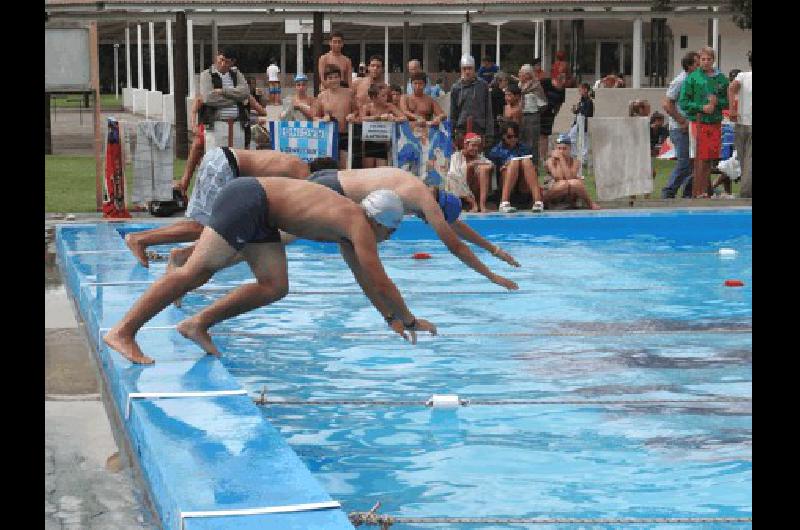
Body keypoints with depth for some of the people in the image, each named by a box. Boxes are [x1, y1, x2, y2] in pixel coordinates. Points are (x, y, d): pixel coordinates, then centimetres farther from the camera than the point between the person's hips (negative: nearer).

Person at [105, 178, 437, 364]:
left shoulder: (347, 228, 16)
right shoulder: (359, 225, -10)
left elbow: (367, 280, 27)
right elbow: (381, 283, -11)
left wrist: (391, 318, 28)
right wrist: (410, 321, 0)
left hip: (260, 215, 10)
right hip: (246, 199, -10)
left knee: (274, 287, 3)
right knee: (196, 271, -15)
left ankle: (198, 324, -2)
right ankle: (122, 332, -20)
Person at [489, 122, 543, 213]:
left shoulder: (524, 148, 19)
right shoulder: (496, 151, 13)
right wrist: (503, 168, -10)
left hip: (524, 188, 2)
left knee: (526, 161, -23)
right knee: (514, 161, -26)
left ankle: (538, 201, -40)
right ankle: (504, 202, -43)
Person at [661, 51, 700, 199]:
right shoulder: (680, 81, -12)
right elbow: (666, 104, -17)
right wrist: (682, 122, -16)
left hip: (692, 128, 8)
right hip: (680, 129, -8)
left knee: (693, 162, 8)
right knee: (684, 162, -9)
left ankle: (688, 194, 15)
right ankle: (668, 193, -2)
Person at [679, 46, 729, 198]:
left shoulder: (721, 78, 9)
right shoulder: (692, 78, -1)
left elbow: (728, 101, 13)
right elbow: (683, 102, -4)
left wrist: (717, 102, -7)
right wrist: (701, 107, -14)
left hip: (715, 123, 4)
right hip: (699, 122, -4)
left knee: (709, 160, 8)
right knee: (700, 159, -5)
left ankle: (704, 191, 15)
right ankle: (697, 194, -2)